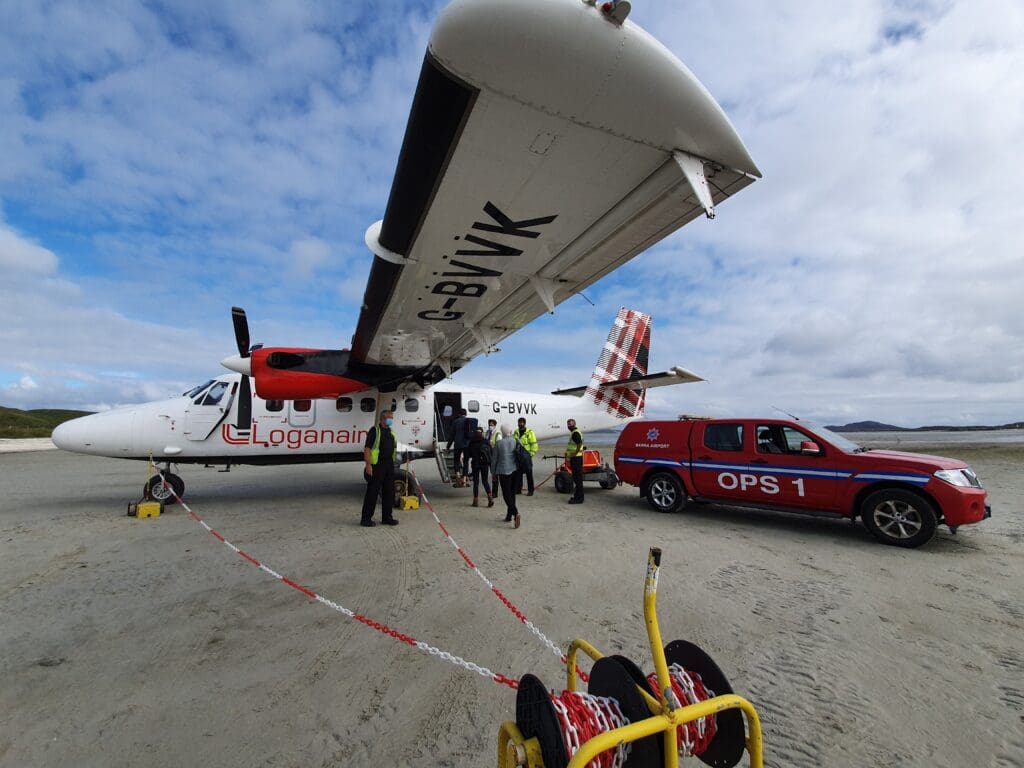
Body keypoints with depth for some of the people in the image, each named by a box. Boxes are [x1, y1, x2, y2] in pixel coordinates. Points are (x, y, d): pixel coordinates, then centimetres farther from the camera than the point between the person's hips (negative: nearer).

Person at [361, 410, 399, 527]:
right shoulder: (375, 430, -7)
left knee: (389, 491, 10)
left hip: (389, 465, 7)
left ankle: (387, 517, 21)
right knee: (372, 492, -2)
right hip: (377, 465, -7)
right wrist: (368, 465, -20)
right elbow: (367, 448, -13)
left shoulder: (391, 432, 16)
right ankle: (366, 518, 7)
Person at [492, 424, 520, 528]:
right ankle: (509, 515, 22)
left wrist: (494, 473, 8)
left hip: (503, 471, -3)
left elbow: (495, 459, -2)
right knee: (512, 493, 14)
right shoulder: (515, 442, -1)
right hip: (514, 470, 3)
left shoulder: (498, 443, -7)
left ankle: (515, 513, -20)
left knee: (506, 494, -1)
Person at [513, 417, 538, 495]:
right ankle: (518, 489, 20)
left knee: (529, 474, 2)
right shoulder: (516, 432, 12)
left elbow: (534, 445, -7)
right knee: (518, 474, 10)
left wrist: (531, 454, -11)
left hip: (526, 456, -5)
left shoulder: (530, 433, -6)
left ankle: (530, 490, 9)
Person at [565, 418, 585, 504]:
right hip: (575, 458, 11)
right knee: (577, 478, 15)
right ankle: (577, 496, 23)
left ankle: (578, 498, -3)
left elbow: (579, 444, -27)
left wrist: (574, 454, -24)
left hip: (576, 458, -11)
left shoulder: (575, 433, -15)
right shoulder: (575, 432, 18)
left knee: (577, 478, -7)